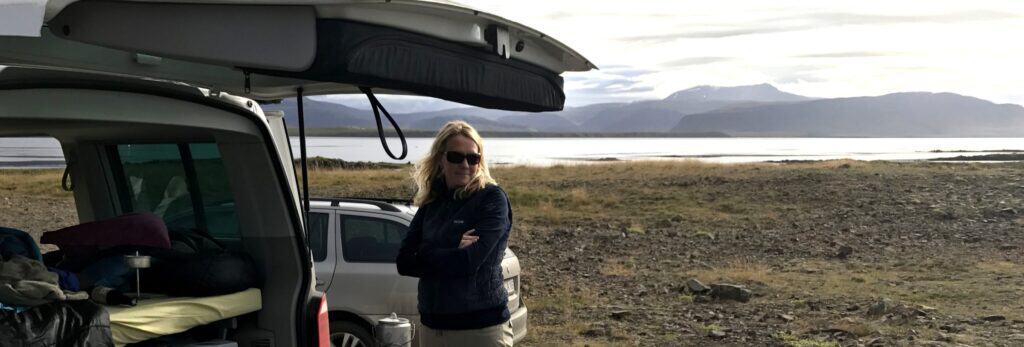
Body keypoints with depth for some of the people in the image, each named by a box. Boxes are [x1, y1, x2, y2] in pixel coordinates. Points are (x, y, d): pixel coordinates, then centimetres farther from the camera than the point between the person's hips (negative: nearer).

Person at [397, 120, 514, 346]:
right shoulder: (431, 203, 8)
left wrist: (424, 254, -4)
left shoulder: (492, 199, -7)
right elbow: (403, 262, -1)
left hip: (481, 327, -6)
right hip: (431, 325, 6)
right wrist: (451, 250, -14)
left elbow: (469, 261, -18)